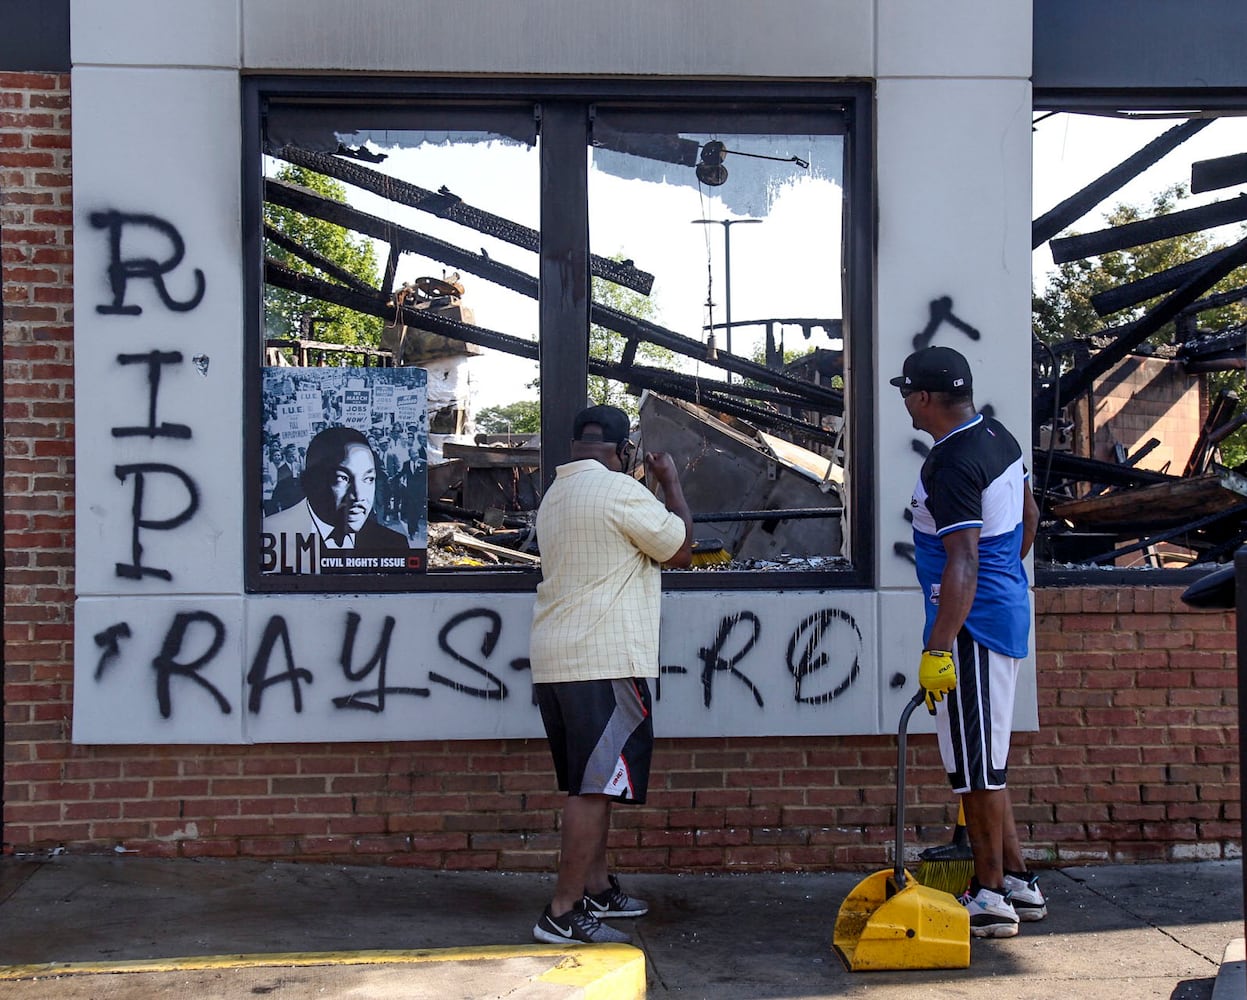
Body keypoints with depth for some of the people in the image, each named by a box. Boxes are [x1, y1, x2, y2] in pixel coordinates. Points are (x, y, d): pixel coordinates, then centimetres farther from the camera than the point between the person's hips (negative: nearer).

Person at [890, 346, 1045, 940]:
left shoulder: (951, 466, -21)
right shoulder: (999, 438, 10)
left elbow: (963, 563, -27)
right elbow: (1029, 516, 22)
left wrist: (936, 650, -29)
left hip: (972, 625, -10)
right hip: (1008, 613, 10)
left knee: (975, 764, -2)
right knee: (984, 759, 18)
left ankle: (990, 898, 5)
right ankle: (1016, 882, 25)